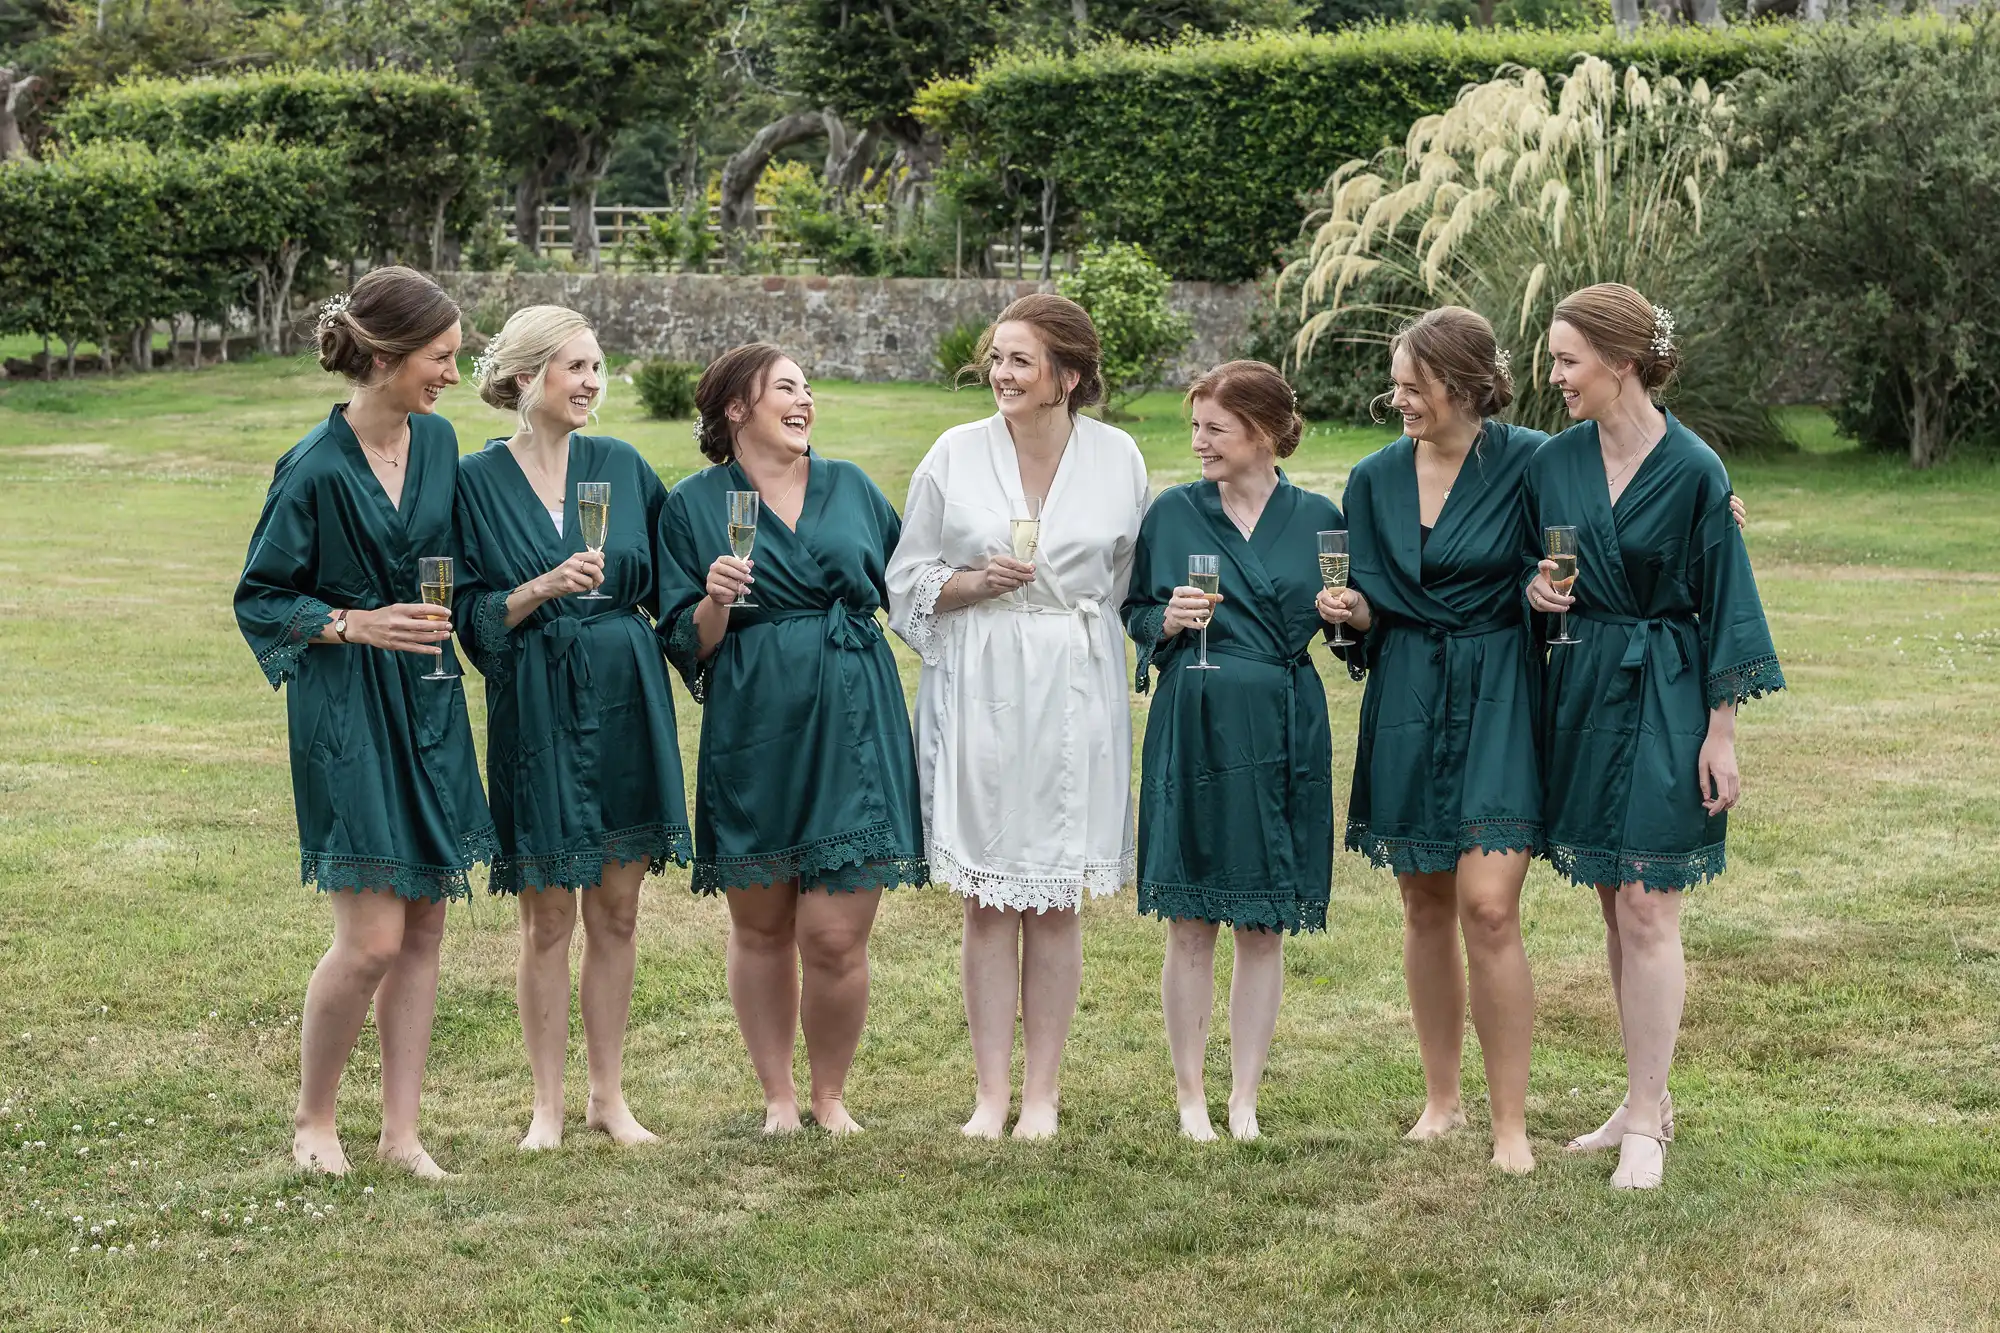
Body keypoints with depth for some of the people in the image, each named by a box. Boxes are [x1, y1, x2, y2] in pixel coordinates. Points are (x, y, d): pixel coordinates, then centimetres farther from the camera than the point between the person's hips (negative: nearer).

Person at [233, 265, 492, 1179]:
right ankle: (312, 1119, 13)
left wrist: (445, 628, 4)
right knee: (372, 939, -8)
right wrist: (357, 625, -18)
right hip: (348, 709, -6)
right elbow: (258, 598, -7)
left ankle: (400, 1132, 15)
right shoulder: (315, 469, -14)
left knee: (426, 929, 7)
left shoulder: (438, 442, 4)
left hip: (430, 705, 6)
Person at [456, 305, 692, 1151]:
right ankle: (548, 1104, 13)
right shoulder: (477, 481, -3)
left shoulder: (622, 468, 7)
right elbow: (472, 617, -4)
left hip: (626, 704, 3)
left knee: (616, 911, 8)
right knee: (548, 915, 2)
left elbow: (663, 582, 14)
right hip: (536, 709, -3)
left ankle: (608, 1095, 18)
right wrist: (544, 588, -19)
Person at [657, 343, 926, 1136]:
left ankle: (830, 1094, 15)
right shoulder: (696, 505, 4)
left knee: (835, 937, -4)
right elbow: (686, 644, 2)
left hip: (852, 730, 1)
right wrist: (715, 601, -17)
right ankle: (777, 1095, 23)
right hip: (753, 735, -1)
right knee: (760, 926, 8)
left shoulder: (850, 488, 13)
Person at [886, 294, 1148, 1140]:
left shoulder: (1116, 457, 2)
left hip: (1075, 690, 0)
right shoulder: (955, 454, 1)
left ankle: (1042, 1093, 12)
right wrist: (977, 582, -11)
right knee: (987, 899, 1)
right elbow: (909, 581, 5)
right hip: (979, 689, 0)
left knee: (1056, 899, 4)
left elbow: (1133, 577, 13)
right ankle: (990, 1093, 8)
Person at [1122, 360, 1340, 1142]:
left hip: (1282, 735, 0)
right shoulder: (1172, 513, 4)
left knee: (1265, 926, 5)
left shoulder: (1317, 520, 4)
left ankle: (1244, 1098, 14)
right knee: (1190, 923, 2)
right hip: (1193, 727, 0)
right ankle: (1190, 1096, 13)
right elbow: (1134, 613, 11)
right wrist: (1167, 621, -9)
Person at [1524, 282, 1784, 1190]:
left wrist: (1721, 734, -9)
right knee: (1612, 908, 11)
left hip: (1663, 699, -6)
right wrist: (1536, 591, -8)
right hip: (1581, 695, 6)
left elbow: (1722, 605, -8)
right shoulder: (1553, 462, 4)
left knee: (1646, 911, -6)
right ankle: (1648, 1098, 22)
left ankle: (1646, 1124, 0)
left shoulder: (1693, 471, -11)